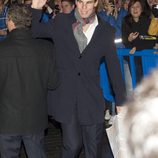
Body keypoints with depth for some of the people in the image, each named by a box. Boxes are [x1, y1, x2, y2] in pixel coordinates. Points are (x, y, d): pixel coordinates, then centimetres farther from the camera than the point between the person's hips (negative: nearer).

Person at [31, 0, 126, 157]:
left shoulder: (106, 31, 4)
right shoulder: (61, 22, 3)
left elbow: (114, 67, 7)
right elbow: (34, 32, 9)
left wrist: (120, 100, 8)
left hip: (91, 97, 1)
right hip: (65, 95, -1)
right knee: (73, 145, -3)